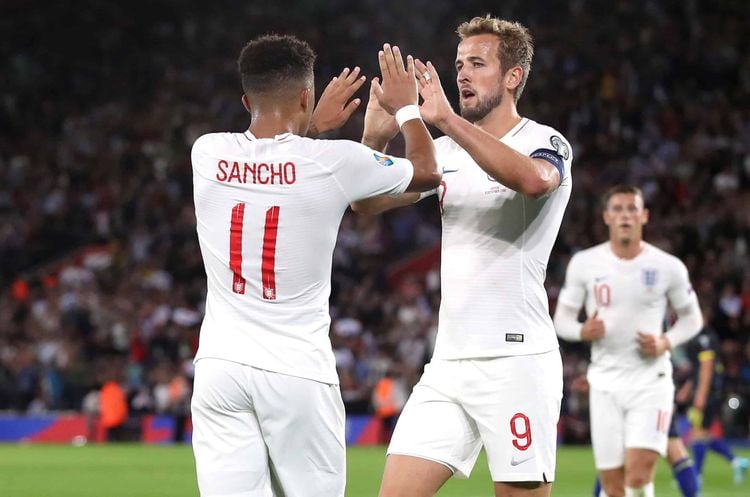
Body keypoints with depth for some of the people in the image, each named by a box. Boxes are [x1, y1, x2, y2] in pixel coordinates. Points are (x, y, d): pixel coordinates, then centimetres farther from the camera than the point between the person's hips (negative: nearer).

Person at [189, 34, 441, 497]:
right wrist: (407, 107, 30)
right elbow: (427, 171, 12)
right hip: (297, 371, -2)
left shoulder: (207, 153, 2)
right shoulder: (334, 161, -7)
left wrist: (316, 124, 40)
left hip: (220, 367, 3)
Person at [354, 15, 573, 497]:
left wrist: (445, 118, -33)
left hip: (516, 361, -6)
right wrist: (375, 139, -8)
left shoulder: (544, 143, -4)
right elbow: (366, 202, 12)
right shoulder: (448, 151, 15)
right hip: (449, 362, 6)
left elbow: (532, 179, -29)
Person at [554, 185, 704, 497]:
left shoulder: (668, 267, -2)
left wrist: (666, 342, -9)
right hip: (605, 383, 1)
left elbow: (692, 318, 11)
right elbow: (562, 319, 6)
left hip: (651, 380, -1)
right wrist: (583, 331, -17)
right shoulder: (584, 264, 0)